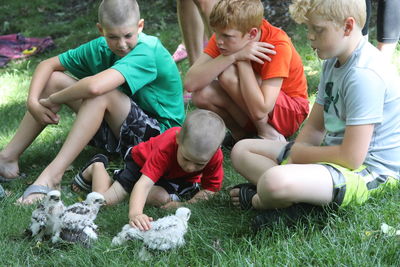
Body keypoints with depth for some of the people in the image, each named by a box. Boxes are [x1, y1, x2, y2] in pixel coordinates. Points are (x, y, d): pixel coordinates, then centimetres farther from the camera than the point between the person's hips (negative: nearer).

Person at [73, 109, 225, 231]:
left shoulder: (215, 156, -34)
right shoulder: (166, 147, -46)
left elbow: (210, 189, -21)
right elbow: (144, 184, -53)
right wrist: (135, 213, -70)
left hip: (177, 177, 4)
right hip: (142, 161, -4)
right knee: (103, 200, -16)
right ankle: (97, 166, 19)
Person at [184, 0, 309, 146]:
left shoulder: (278, 45, -27)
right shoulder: (224, 33, -13)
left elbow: (260, 111, -34)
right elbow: (190, 83, -26)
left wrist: (242, 61, -30)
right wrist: (233, 56, -35)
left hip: (291, 113, -5)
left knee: (228, 74, -27)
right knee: (201, 95, -23)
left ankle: (267, 134, -11)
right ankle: (242, 135, 0)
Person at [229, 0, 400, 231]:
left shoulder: (364, 75, -23)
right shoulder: (334, 61, 9)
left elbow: (351, 157, -25)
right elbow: (314, 127, 12)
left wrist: (297, 154, -10)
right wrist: (293, 158, -7)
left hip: (367, 169, -11)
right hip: (334, 153, 11)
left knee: (275, 182, -37)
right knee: (241, 151, 11)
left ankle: (257, 199, -2)